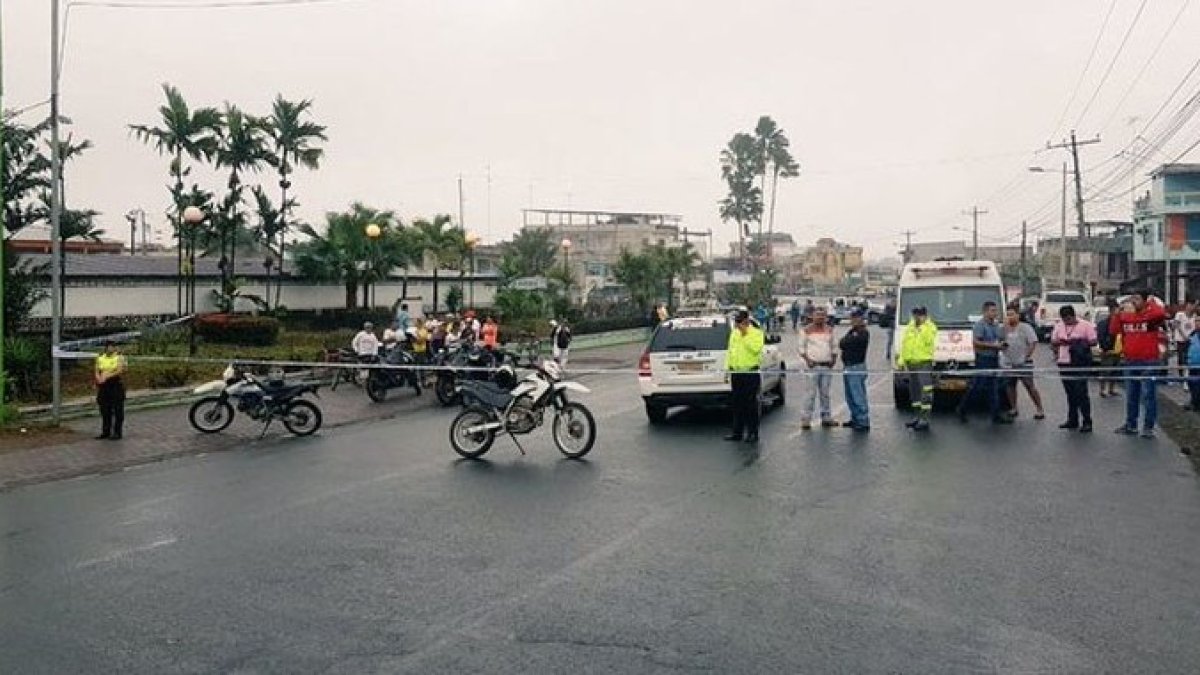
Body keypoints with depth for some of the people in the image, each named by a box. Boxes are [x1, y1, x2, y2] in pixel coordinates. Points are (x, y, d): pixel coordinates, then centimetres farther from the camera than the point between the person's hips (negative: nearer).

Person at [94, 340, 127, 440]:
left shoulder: (119, 357, -2)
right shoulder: (100, 357, 13)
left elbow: (120, 371, -13)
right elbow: (97, 371, 9)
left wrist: (106, 376, -20)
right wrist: (99, 378, -11)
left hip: (116, 385, -5)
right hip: (103, 386, 5)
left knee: (117, 410, -2)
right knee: (105, 410, 9)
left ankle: (117, 433, 3)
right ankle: (105, 432, 17)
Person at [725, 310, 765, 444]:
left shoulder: (756, 333, -4)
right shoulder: (734, 333, 16)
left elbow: (756, 349, -20)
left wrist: (745, 335, -19)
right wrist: (728, 366, 12)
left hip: (751, 372, -6)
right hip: (736, 372, 6)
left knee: (751, 404, -3)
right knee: (737, 404, 9)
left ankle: (753, 433, 2)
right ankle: (737, 433, 15)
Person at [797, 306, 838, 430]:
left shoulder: (829, 329, 12)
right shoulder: (807, 330, 0)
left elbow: (833, 346, 18)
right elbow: (802, 347, 2)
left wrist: (834, 358, 3)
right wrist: (807, 359, -11)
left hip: (827, 365, 4)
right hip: (813, 365, -4)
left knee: (825, 393, 9)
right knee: (811, 393, -7)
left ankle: (826, 418, 16)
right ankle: (805, 420, -5)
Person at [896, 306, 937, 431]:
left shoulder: (930, 327, -3)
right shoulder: (909, 327, 18)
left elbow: (929, 341, -17)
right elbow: (904, 345, 20)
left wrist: (922, 327, -17)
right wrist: (901, 360, 14)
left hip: (924, 362, -8)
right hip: (911, 363, 8)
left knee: (925, 392, -10)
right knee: (914, 391, 14)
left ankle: (924, 420, -11)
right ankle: (917, 417, 23)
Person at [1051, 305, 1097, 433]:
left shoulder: (1085, 325, -4)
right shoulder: (1058, 326, 11)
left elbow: (1094, 341, -6)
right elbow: (1053, 342, 14)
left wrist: (1079, 342, -19)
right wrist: (1059, 342, -8)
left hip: (1080, 363, -5)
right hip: (1064, 363, 5)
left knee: (1081, 392, -8)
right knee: (1070, 393, 12)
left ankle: (1087, 422, -4)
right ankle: (1072, 420, 20)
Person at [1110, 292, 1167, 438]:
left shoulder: (1151, 315, -6)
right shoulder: (1126, 316, 11)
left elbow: (1161, 313, -28)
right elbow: (1114, 330, 7)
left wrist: (1151, 302, -11)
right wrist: (1118, 313, 2)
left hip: (1148, 362, -6)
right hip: (1130, 361, 6)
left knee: (1148, 395, -3)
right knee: (1131, 395, 14)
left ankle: (1148, 427, 2)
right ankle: (1130, 424, 23)